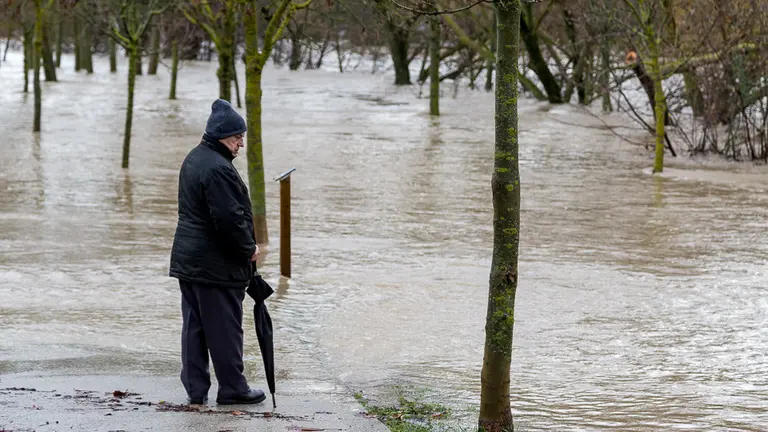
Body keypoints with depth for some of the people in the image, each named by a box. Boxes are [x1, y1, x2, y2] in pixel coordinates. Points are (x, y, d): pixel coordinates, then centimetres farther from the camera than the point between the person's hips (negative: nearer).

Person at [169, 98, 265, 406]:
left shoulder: (194, 159, 13)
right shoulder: (218, 169, -21)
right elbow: (230, 218, -24)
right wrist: (249, 248, -8)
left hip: (187, 261, 10)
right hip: (217, 265, -10)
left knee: (194, 326, 11)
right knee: (224, 328, 0)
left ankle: (195, 388, 15)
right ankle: (232, 388, 9)